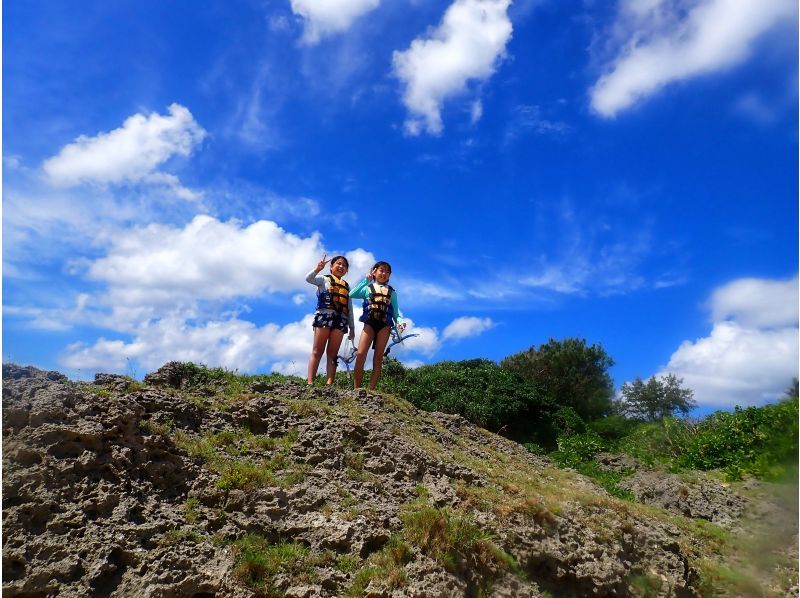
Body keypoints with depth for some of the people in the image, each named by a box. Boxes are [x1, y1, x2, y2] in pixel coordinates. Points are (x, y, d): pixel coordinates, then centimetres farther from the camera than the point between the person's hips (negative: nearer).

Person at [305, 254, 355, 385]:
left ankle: (329, 384, -8)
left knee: (332, 353, -2)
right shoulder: (324, 279, 14)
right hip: (324, 315, -4)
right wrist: (318, 269, -26)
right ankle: (310, 383, -13)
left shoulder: (347, 286, 26)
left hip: (340, 319, 4)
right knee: (317, 351, -8)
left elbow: (350, 309, 22)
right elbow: (308, 279, -7)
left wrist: (352, 327, 16)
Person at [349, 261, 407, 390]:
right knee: (360, 354, -14)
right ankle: (357, 389, -11)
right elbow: (352, 294, -4)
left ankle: (371, 390, -4)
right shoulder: (367, 288, 16)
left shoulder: (392, 292, 20)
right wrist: (366, 280, -5)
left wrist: (400, 321, -8)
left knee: (378, 358, -3)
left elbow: (395, 311, 13)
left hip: (384, 325, 1)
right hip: (369, 323, -1)